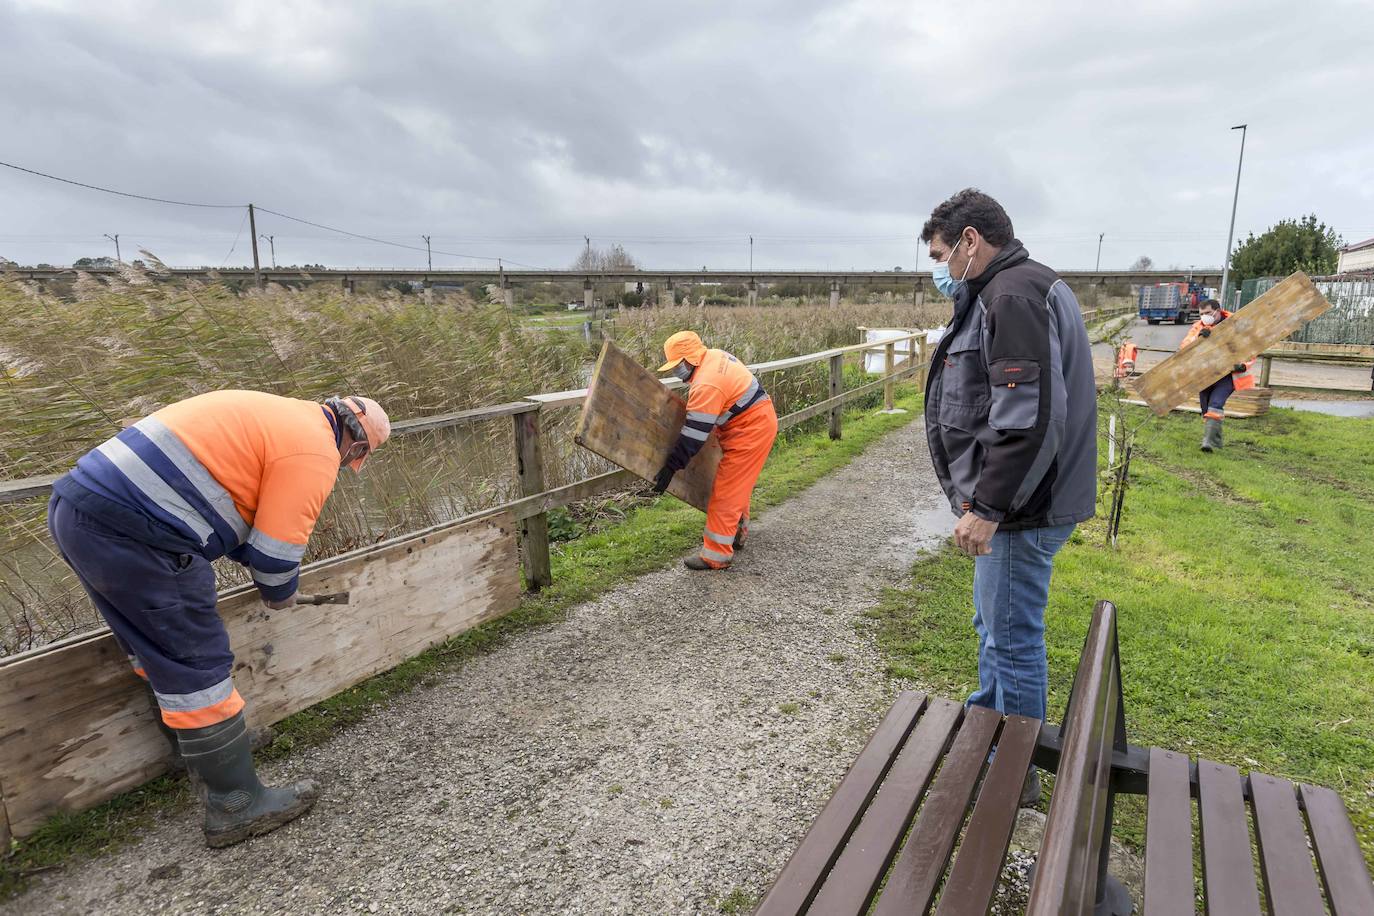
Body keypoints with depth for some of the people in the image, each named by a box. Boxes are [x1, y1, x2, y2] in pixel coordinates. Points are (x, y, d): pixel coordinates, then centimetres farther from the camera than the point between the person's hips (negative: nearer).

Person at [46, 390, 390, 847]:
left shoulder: (276, 415, 20)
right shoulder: (315, 450, -8)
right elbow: (278, 550, -8)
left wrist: (258, 566, 32)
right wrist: (280, 595, 14)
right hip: (131, 533, -10)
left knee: (160, 653, 23)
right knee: (198, 669, 0)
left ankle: (203, 755, 41)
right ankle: (235, 807, 13)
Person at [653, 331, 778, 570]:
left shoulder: (706, 386, -26)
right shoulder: (714, 355, 3)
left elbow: (693, 435, -25)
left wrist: (670, 467, -20)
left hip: (750, 429, -11)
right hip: (759, 418, 11)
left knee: (726, 491, -8)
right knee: (738, 484, 23)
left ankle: (717, 555, -4)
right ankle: (737, 533, 39)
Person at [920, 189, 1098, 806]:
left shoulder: (1014, 295, -18)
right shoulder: (1023, 288, 16)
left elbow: (1030, 418, -28)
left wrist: (988, 507, -24)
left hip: (1023, 508, -11)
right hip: (1017, 501, 11)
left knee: (1012, 638, 3)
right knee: (995, 625, 24)